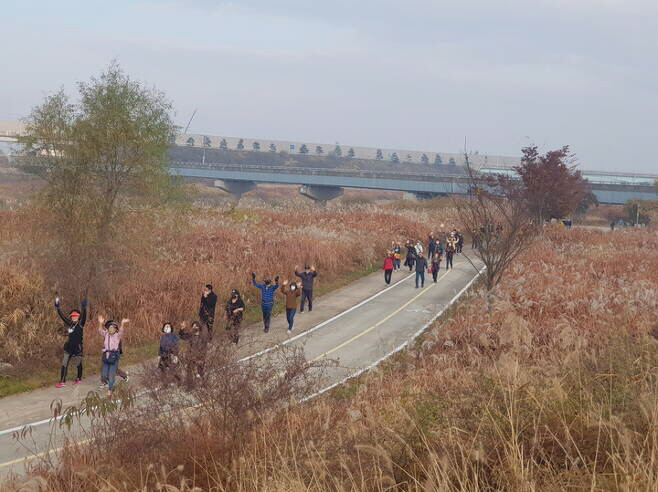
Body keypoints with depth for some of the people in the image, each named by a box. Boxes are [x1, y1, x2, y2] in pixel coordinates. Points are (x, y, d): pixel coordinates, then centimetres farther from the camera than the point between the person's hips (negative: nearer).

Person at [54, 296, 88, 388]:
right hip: (68, 348, 4)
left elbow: (84, 316, -21)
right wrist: (58, 307, 6)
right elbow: (62, 316, 11)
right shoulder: (69, 324, 8)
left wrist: (84, 308, -36)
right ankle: (62, 381, 0)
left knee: (78, 364, 11)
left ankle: (78, 379, 29)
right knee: (64, 364, -2)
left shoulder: (80, 324, -5)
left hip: (78, 348, -4)